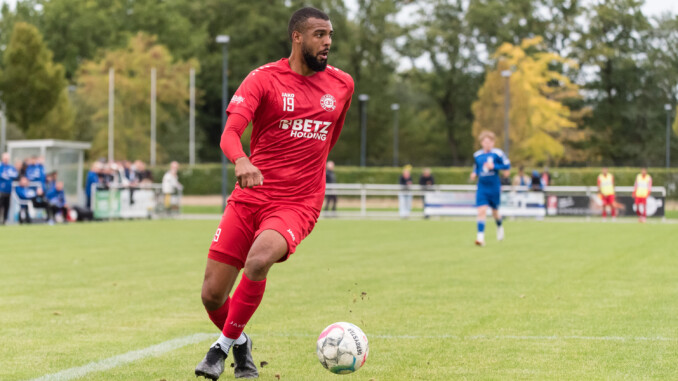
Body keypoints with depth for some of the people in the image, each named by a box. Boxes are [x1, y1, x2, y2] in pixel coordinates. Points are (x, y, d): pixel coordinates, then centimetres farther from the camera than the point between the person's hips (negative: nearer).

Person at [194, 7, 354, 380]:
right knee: (212, 294, -3)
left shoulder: (342, 84, 7)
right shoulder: (264, 79, -4)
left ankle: (225, 345, -11)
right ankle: (240, 343, 29)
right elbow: (230, 132, -18)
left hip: (297, 205, 0)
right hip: (250, 197, 0)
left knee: (258, 261, -31)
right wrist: (241, 161, -38)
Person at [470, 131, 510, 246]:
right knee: (481, 211, -13)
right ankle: (480, 237, -15)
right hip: (482, 188, 1)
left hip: (494, 188, -1)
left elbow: (507, 165, -5)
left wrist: (494, 166, -18)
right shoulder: (477, 155, 4)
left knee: (495, 211, 13)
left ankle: (499, 227, 46)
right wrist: (474, 174, 0)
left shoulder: (498, 153, -7)